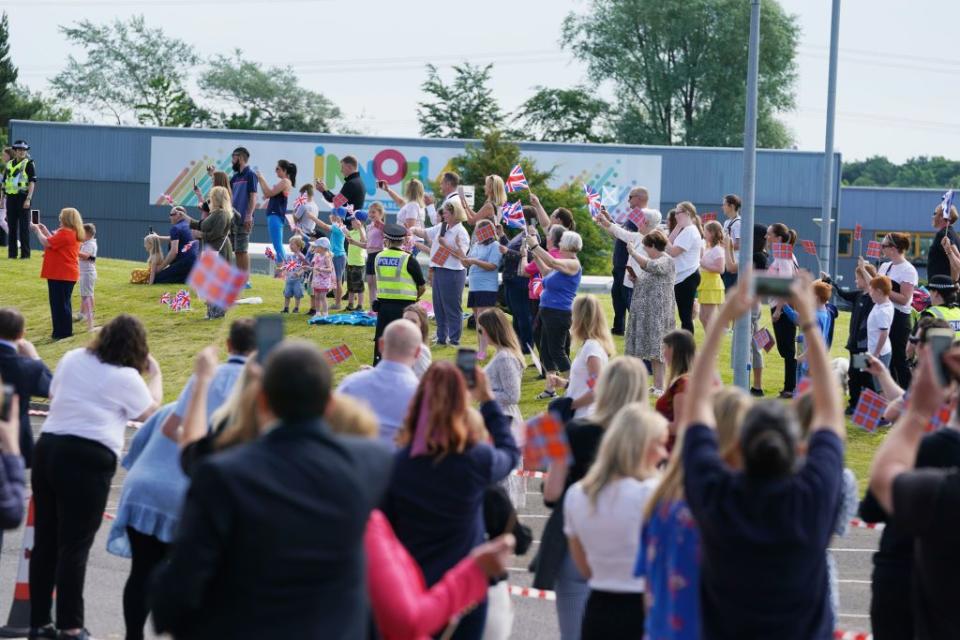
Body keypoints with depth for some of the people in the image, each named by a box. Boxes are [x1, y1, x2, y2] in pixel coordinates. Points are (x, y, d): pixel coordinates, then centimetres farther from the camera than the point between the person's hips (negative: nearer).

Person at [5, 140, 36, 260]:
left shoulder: (29, 164, -1)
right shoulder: (8, 164, 14)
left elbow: (32, 182, -7)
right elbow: (4, 183, 19)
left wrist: (28, 199, -16)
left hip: (23, 197, -5)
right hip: (11, 197, 5)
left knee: (24, 226, -4)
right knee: (11, 226, 6)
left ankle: (25, 253, -1)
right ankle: (12, 253, 11)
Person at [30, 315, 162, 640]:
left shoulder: (72, 358, 13)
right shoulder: (125, 377, -4)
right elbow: (150, 412, 10)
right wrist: (155, 374, 20)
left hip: (47, 449, 6)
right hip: (88, 458, -6)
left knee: (44, 541, 11)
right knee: (74, 546, -1)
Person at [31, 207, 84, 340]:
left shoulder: (65, 233, -19)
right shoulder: (73, 233, 14)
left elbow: (46, 243, -18)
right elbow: (54, 243, 21)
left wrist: (37, 230, -5)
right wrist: (45, 231, 17)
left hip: (61, 275, -11)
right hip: (65, 274, 11)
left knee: (60, 303, -6)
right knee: (62, 303, 16)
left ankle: (64, 332, -4)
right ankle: (63, 331, 23)